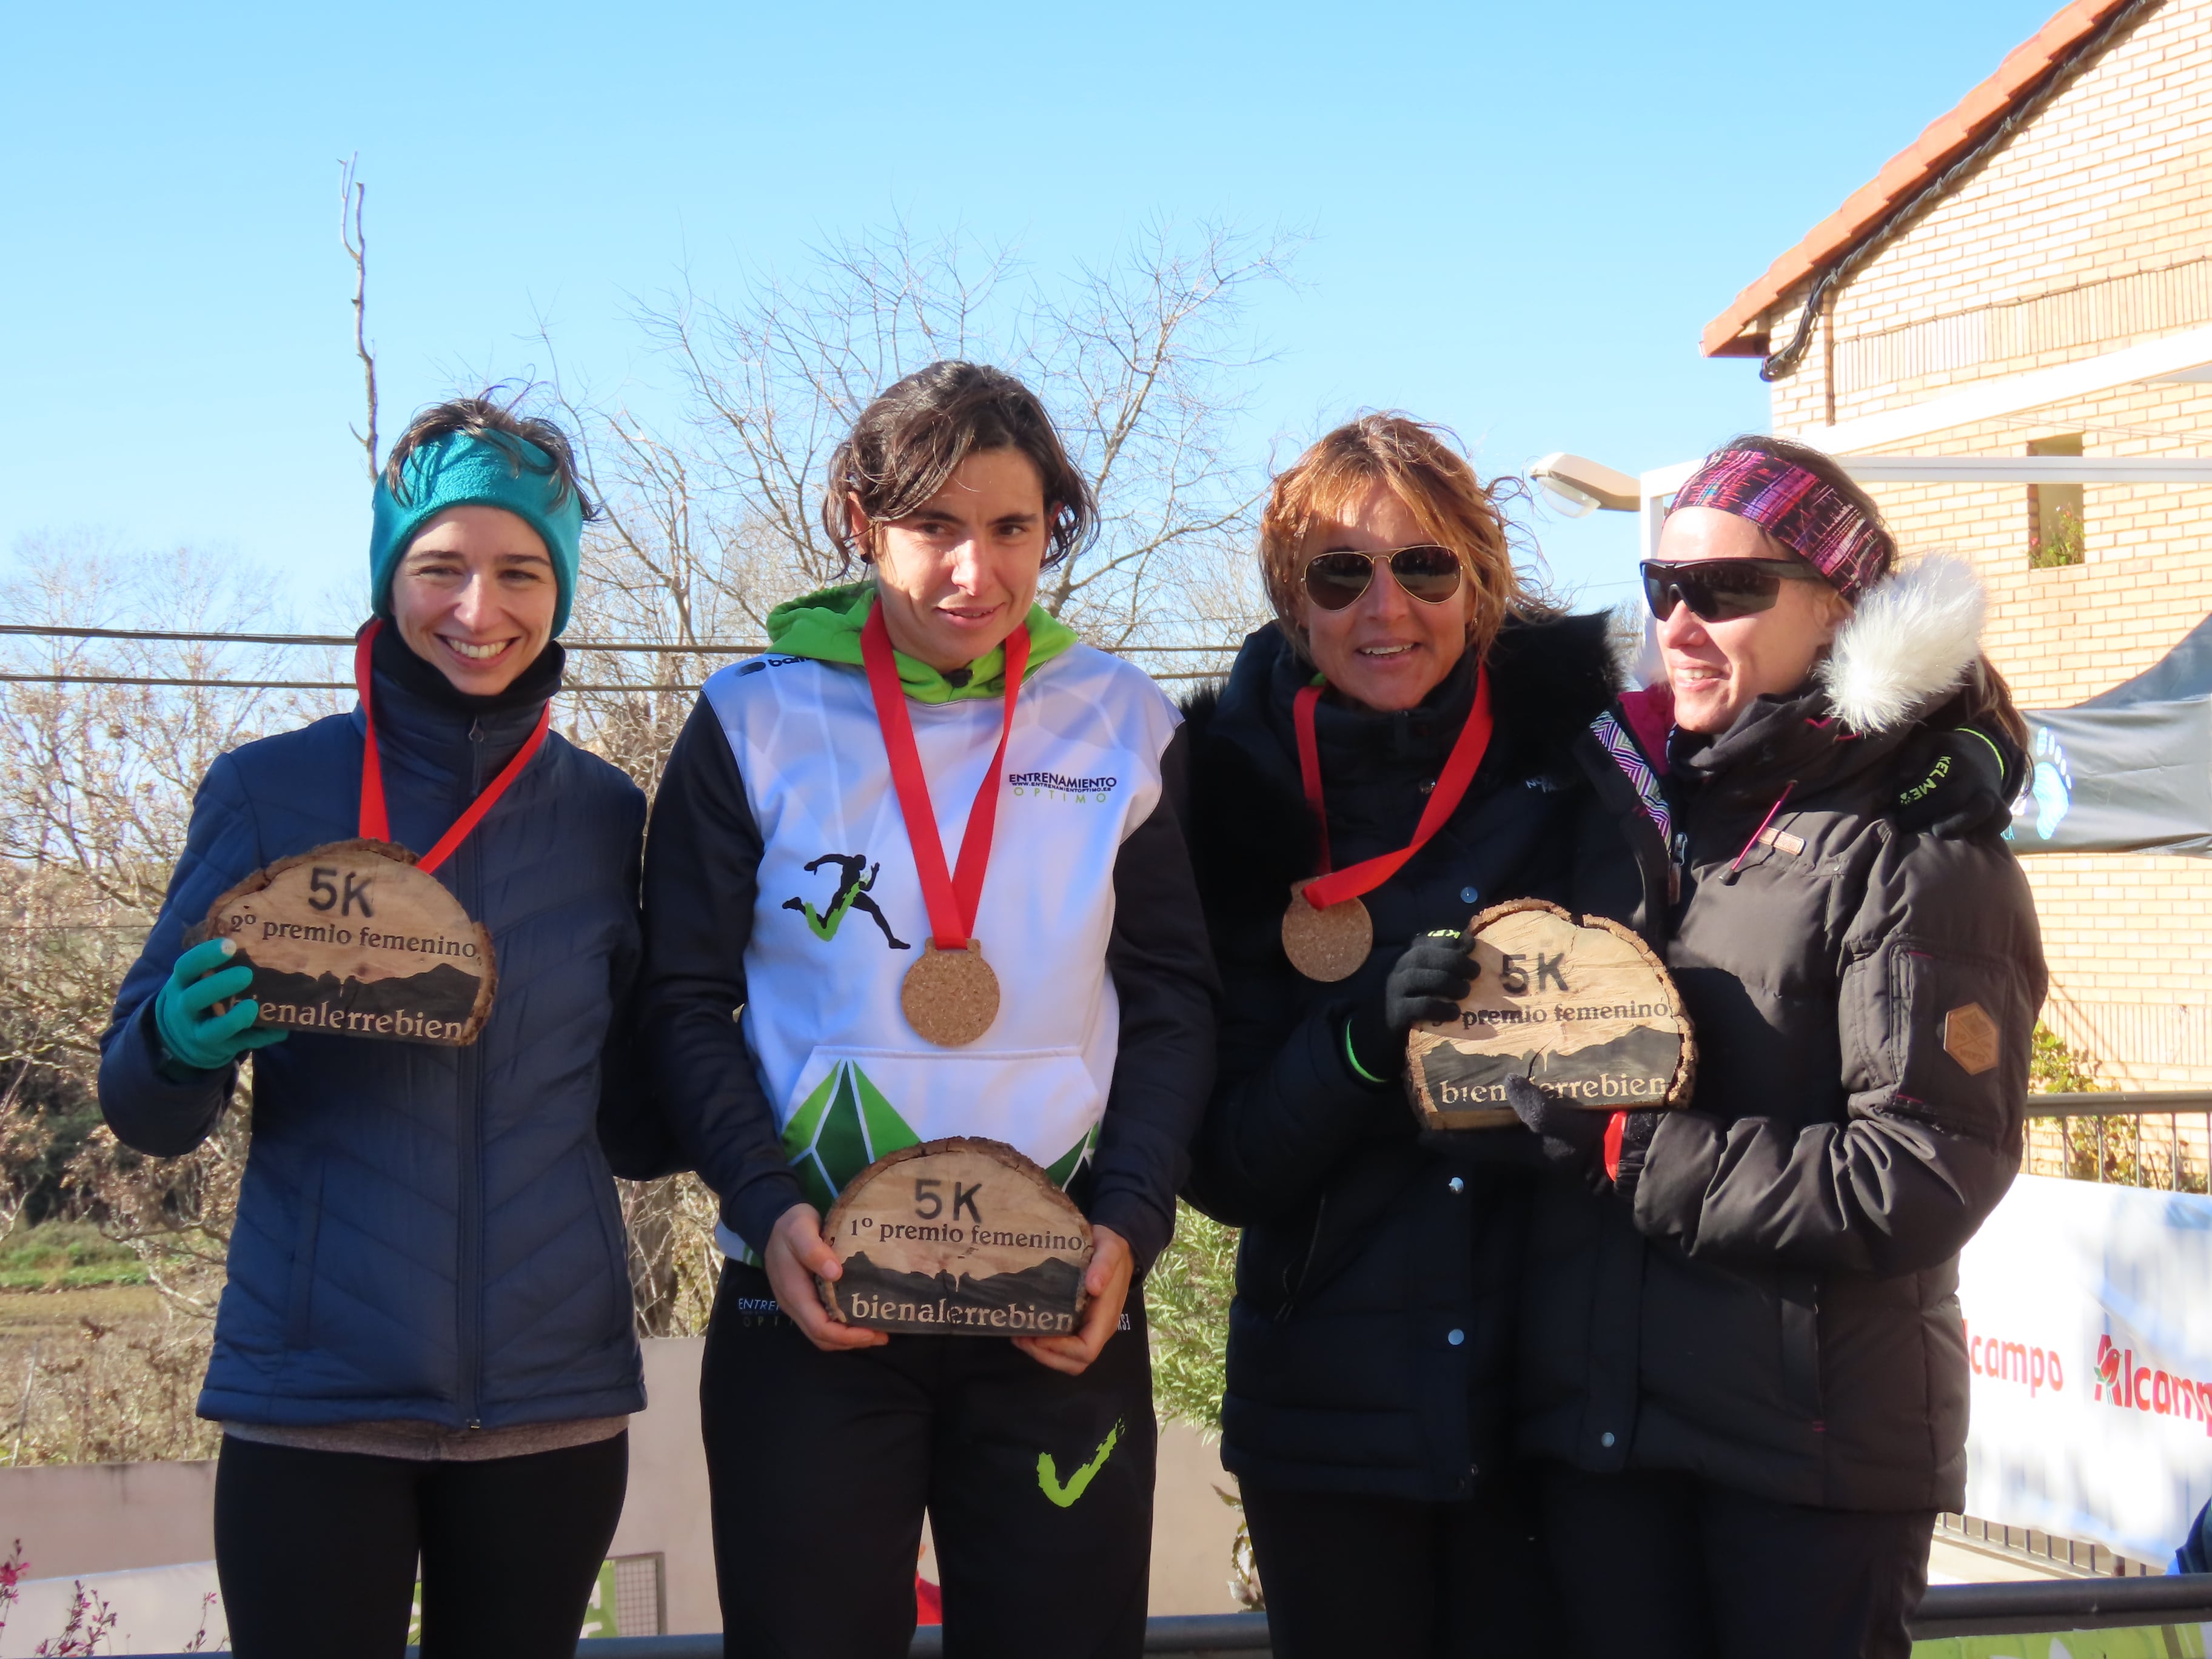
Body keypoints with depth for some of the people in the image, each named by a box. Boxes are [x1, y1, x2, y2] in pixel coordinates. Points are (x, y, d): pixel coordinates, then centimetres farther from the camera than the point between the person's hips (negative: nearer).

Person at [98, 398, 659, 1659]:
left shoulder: (606, 815, 4)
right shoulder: (268, 791, -1)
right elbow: (146, 1117, 1)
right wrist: (183, 1049, -21)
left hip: (553, 1399, 2)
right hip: (312, 1400, -2)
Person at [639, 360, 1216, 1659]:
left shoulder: (1124, 726, 6)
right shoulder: (757, 722, 1)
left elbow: (1172, 1000, 6)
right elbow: (688, 1001, 2)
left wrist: (1131, 1222, -7)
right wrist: (766, 1206, -12)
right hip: (814, 1297, -1)